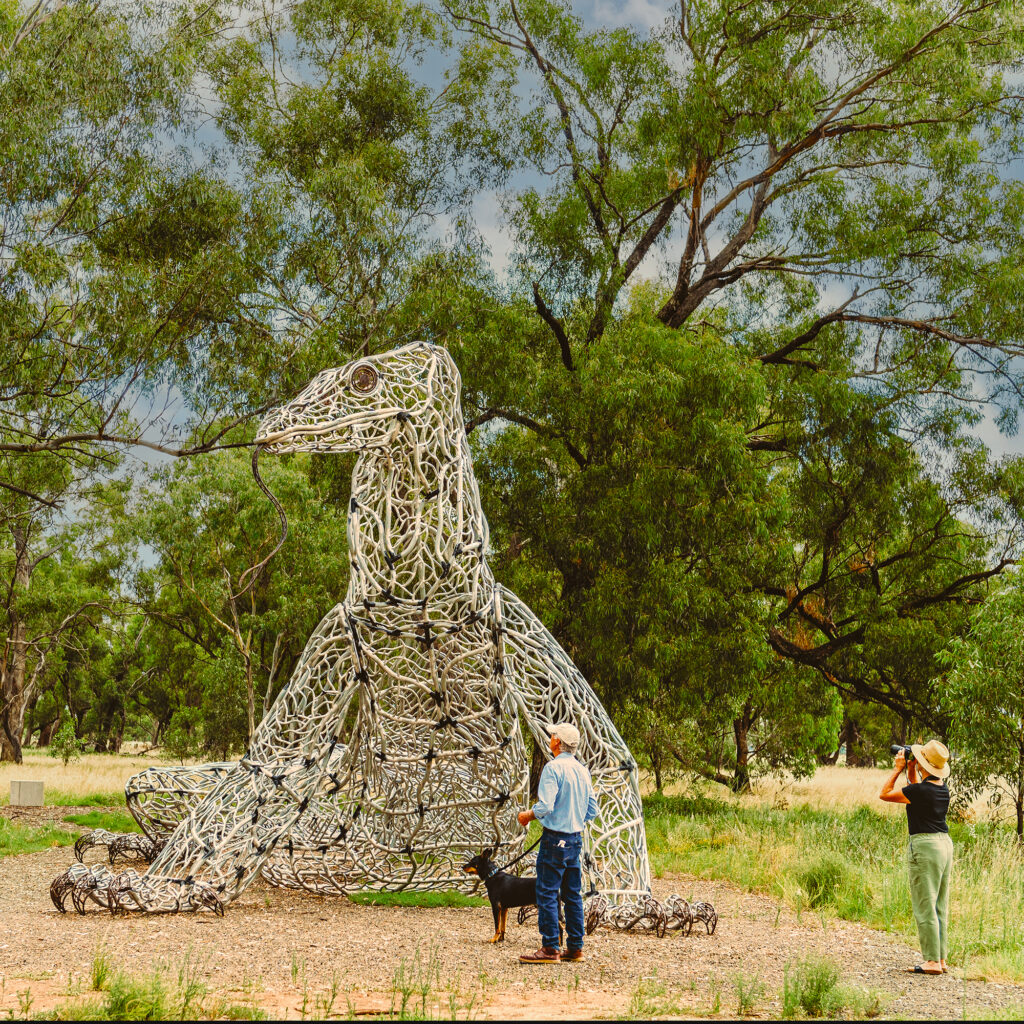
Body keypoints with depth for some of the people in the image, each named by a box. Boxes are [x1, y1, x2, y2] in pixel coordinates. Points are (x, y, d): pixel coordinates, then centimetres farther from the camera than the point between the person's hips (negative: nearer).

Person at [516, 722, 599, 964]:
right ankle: (575, 947, 14)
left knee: (547, 894, -3)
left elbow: (545, 806, -21)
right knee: (573, 895, 12)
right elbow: (592, 811, 13)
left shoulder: (553, 767, -14)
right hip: (576, 838, 8)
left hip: (555, 839, -8)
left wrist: (528, 815, -4)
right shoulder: (582, 770, 10)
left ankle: (550, 948, -3)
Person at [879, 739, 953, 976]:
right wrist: (910, 769, 18)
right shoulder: (942, 788, 7)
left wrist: (898, 769, 1)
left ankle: (932, 962, -3)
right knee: (940, 907, 12)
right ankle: (941, 959, 16)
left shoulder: (920, 790, -16)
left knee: (925, 908, -4)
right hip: (945, 843, 9)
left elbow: (884, 794, -4)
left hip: (925, 846, -8)